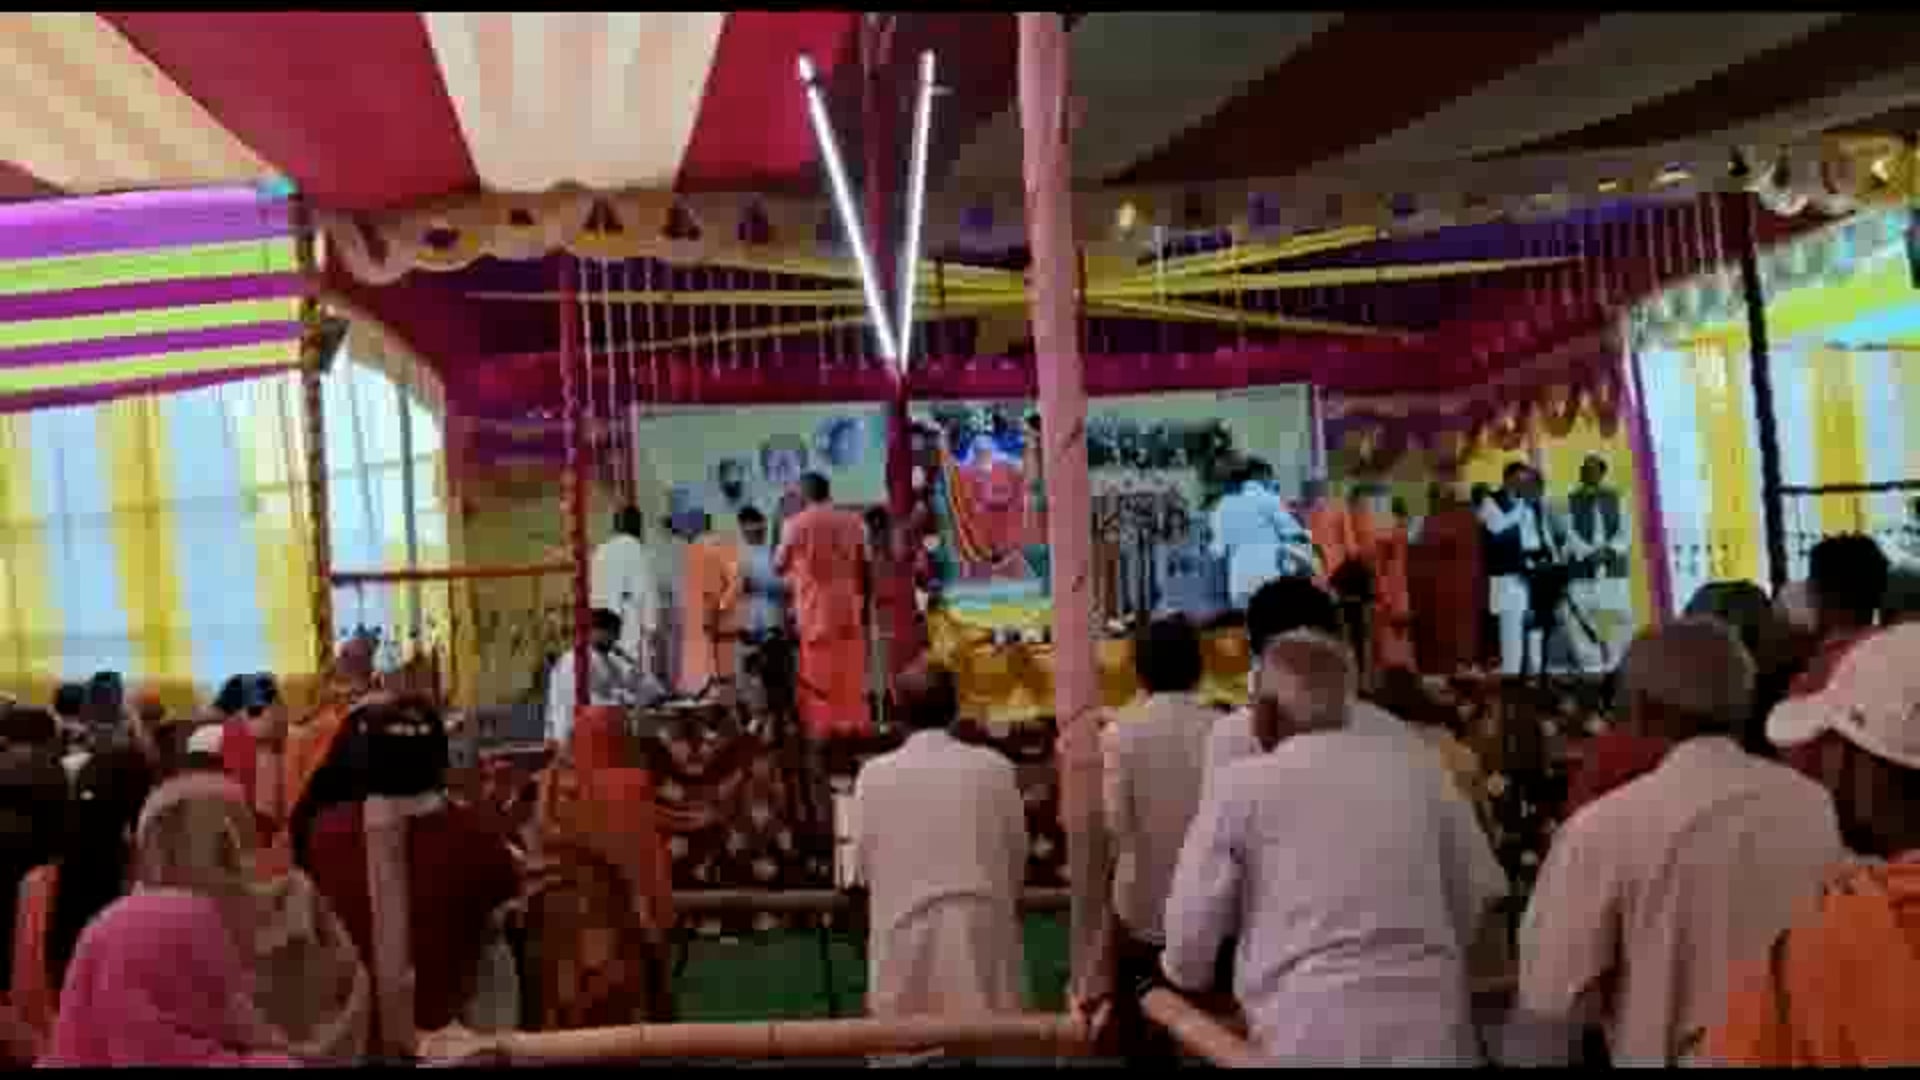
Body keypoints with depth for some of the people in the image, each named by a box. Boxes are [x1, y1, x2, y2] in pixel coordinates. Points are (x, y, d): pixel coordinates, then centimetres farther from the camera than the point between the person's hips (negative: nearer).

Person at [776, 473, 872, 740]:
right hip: (848, 604, 3)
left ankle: (821, 726, 1)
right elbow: (865, 567, 6)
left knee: (817, 671, 2)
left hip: (814, 606, -3)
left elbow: (779, 565, 3)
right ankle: (856, 725, 11)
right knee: (851, 669, 9)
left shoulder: (797, 524, -5)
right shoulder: (853, 521, 5)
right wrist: (863, 601, 13)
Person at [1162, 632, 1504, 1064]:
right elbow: (1480, 889, 13)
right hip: (1434, 1025, 4)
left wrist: (1185, 978, 19)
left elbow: (1192, 926, -2)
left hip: (1314, 1031, -4)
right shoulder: (1416, 771, 6)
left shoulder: (1241, 784, -4)